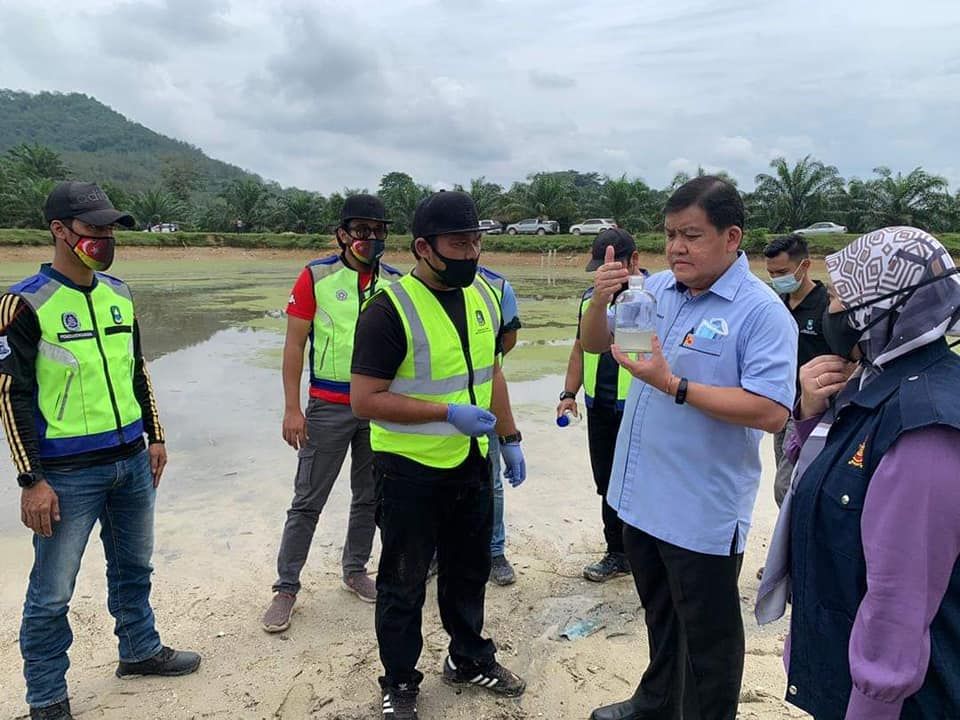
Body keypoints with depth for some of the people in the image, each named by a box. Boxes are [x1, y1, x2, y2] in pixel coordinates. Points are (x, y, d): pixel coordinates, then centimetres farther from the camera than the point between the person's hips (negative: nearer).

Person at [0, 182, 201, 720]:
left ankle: (140, 650, 41)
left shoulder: (119, 293, 6)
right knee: (52, 593, 6)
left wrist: (155, 436, 14)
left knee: (134, 567, 21)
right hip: (67, 472, -6)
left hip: (132, 461, 6)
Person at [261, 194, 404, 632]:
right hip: (328, 408, -3)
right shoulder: (316, 276, -6)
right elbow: (294, 344, -6)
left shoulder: (395, 282, 3)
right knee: (308, 501, 3)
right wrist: (292, 408, -10)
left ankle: (355, 570, 33)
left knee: (369, 497, 14)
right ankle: (286, 588, 17)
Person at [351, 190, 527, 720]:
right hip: (410, 471, -6)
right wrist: (448, 413, -25)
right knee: (404, 582, 12)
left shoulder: (483, 296, 2)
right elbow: (365, 399, -22)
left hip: (471, 462, 6)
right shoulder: (390, 309, -20)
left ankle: (470, 658, 45)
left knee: (469, 569, 22)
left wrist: (510, 439, 12)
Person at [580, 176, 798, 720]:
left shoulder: (762, 312, -18)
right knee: (660, 617, 28)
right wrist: (600, 300, -13)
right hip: (642, 495, 7)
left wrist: (672, 385, -28)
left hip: (704, 512, -7)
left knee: (708, 636, 15)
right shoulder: (656, 288, 2)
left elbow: (772, 412, -26)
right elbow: (594, 345, 8)